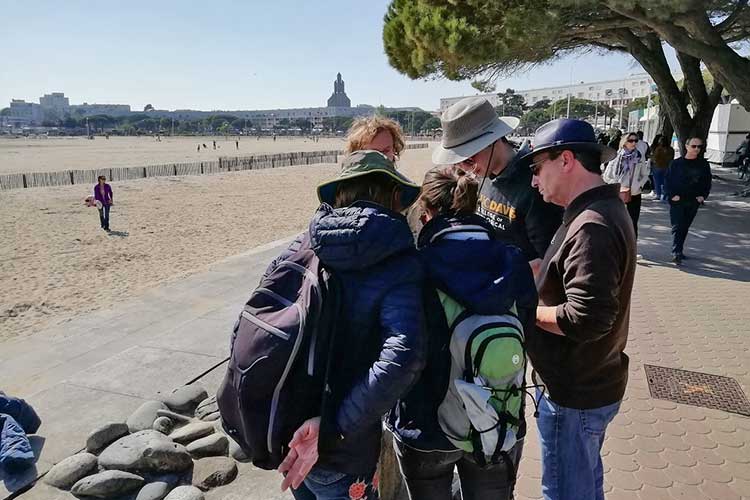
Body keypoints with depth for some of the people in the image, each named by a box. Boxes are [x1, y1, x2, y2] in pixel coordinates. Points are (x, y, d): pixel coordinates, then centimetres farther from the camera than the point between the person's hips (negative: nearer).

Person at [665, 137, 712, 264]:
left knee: (685, 228, 12)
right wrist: (672, 195, -11)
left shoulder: (703, 164, 5)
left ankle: (679, 251, 23)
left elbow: (707, 182, 12)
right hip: (677, 201, -3)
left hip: (694, 202, 3)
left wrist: (703, 195, 0)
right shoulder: (676, 163, -3)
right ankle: (676, 253, -16)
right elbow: (667, 180, -1)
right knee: (677, 227, -10)